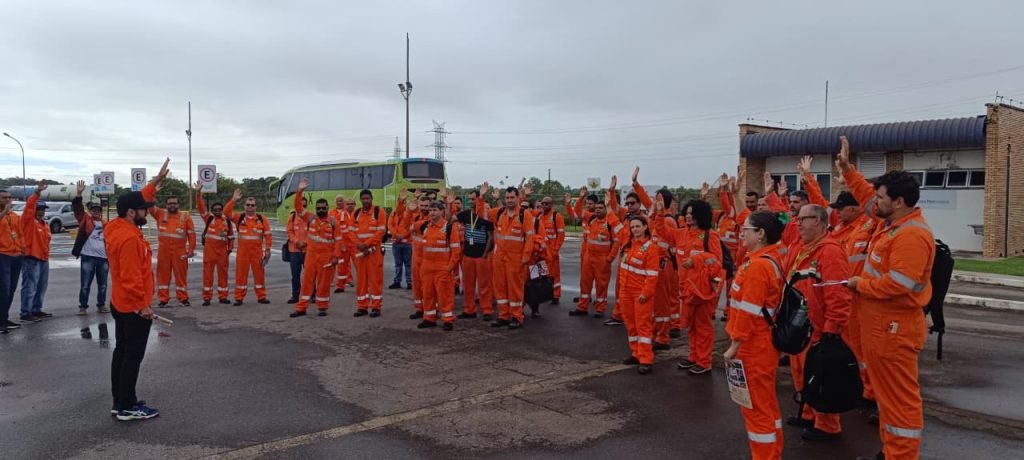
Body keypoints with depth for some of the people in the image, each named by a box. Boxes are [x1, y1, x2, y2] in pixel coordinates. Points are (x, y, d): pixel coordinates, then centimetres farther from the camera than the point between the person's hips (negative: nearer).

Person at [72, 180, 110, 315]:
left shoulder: (106, 225, 10)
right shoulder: (85, 220, 3)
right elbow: (77, 208, -8)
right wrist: (79, 194, -22)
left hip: (103, 258, 3)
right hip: (88, 257, -3)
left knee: (102, 284, 11)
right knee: (85, 284, 2)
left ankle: (101, 305, 22)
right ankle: (83, 306, 11)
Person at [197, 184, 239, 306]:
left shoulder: (227, 221, 9)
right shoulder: (209, 218, 5)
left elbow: (231, 236, 14)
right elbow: (201, 206, -4)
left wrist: (230, 248, 6)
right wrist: (198, 192, -15)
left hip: (222, 250, 2)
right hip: (209, 249, -1)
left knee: (223, 273, 7)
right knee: (208, 273, 0)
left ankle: (223, 297, 16)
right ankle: (207, 297, 5)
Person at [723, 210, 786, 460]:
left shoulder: (757, 265, -23)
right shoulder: (772, 259, 6)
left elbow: (748, 312, -23)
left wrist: (735, 345, -18)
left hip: (754, 348, -10)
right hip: (764, 345, 10)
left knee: (755, 407, 1)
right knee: (766, 403, 20)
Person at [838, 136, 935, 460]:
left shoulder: (912, 235, -23)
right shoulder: (892, 221, 7)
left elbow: (896, 285, -29)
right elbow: (866, 195, 23)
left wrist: (860, 284, -14)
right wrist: (847, 169, 15)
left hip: (894, 327, -11)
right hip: (880, 322, 11)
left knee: (900, 394, 0)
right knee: (885, 390, 19)